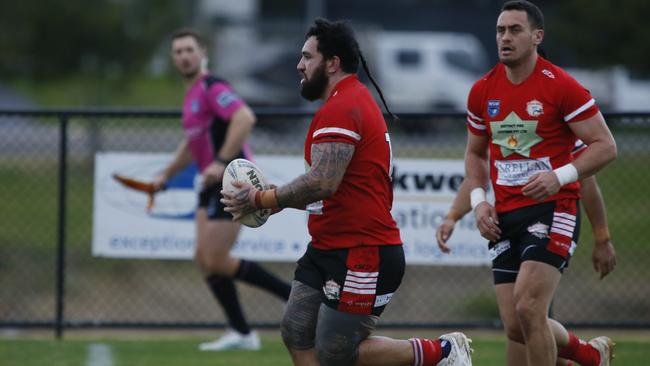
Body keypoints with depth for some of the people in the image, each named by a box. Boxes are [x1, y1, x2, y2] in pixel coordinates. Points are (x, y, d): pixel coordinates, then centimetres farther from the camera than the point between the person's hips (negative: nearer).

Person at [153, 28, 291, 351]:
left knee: (216, 261, -11)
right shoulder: (192, 95, 18)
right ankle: (241, 333, 10)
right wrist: (166, 175, 27)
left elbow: (245, 118, -29)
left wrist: (222, 162, -32)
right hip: (214, 185, 10)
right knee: (204, 259, 5)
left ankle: (294, 294, -3)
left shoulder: (212, 88, -13)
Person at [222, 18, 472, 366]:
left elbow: (322, 183, -28)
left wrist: (260, 199, -17)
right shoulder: (354, 100, 18)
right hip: (328, 251, 10)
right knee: (297, 334, 2)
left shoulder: (340, 109, -16)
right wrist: (274, 199, 11)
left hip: (362, 256, -10)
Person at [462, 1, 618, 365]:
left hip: (553, 209, -6)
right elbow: (475, 152, 22)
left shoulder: (561, 86, -9)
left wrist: (559, 176, -22)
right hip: (505, 218, 6)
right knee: (516, 328, 3)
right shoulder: (483, 91, 8)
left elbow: (606, 146, -8)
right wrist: (479, 200, 5)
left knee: (528, 308, -21)